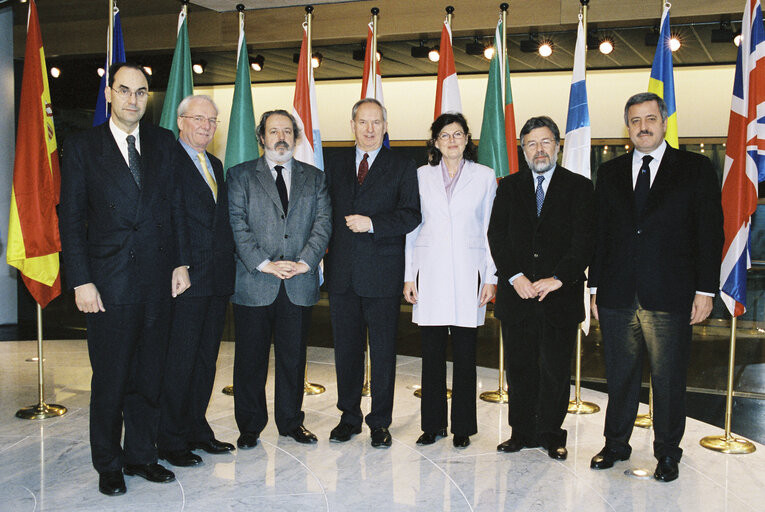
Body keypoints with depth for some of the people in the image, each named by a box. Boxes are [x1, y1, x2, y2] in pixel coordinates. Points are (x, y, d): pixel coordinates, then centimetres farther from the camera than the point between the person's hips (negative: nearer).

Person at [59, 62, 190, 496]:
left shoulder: (164, 143, 9)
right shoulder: (82, 147, 1)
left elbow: (176, 207, 11)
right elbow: (71, 219, -2)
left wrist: (181, 262, 4)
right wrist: (81, 281, -8)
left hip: (158, 280, 3)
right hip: (109, 282, -3)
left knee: (149, 375, 11)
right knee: (110, 379, 6)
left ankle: (142, 455, 26)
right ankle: (109, 464, 22)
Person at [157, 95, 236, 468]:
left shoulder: (215, 165, 19)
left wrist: (229, 262, 9)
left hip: (218, 279, 8)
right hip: (185, 279, -8)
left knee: (205, 358, 14)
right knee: (179, 361, -1)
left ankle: (196, 429, 26)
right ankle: (171, 440, 11)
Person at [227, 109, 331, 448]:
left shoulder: (315, 178, 13)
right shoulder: (240, 175, 6)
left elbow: (322, 223, 4)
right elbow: (237, 225, -4)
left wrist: (305, 262, -10)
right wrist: (264, 264, -14)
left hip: (299, 284, 2)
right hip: (253, 283, -2)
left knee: (293, 357, 9)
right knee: (250, 358, 5)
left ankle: (291, 421, 23)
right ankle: (250, 425, 18)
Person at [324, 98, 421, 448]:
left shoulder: (402, 168, 4)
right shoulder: (336, 167, 15)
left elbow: (410, 215, -6)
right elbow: (328, 214, 14)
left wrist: (372, 223, -18)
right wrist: (328, 257, 4)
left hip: (383, 274, -3)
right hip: (342, 274, 3)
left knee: (383, 350, 3)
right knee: (346, 349, 9)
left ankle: (380, 422, 14)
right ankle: (349, 416, 23)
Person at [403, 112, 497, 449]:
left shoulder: (484, 176, 6)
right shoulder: (422, 176, 8)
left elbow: (491, 230, 5)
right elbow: (412, 228, 9)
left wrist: (491, 278, 0)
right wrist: (409, 276, 4)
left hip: (468, 275, -1)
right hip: (430, 275, 1)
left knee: (465, 354, 2)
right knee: (432, 352, 5)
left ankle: (463, 426, 14)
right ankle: (433, 424, 17)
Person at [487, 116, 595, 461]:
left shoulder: (579, 187, 4)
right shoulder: (509, 187, 10)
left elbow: (584, 239, -4)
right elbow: (497, 236, 2)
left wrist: (558, 278, -15)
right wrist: (515, 276, -10)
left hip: (560, 295, -2)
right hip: (516, 293, 2)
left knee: (556, 369, 4)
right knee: (519, 367, 8)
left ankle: (551, 434, 19)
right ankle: (523, 432, 21)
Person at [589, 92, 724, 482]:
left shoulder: (695, 168, 3)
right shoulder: (610, 172, 12)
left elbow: (710, 232, -1)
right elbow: (600, 233, 12)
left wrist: (705, 290, -6)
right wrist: (595, 286, 8)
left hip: (669, 297, -3)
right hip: (617, 296, 3)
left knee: (669, 380, 6)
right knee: (620, 376, 12)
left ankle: (667, 453, 22)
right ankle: (616, 444, 28)